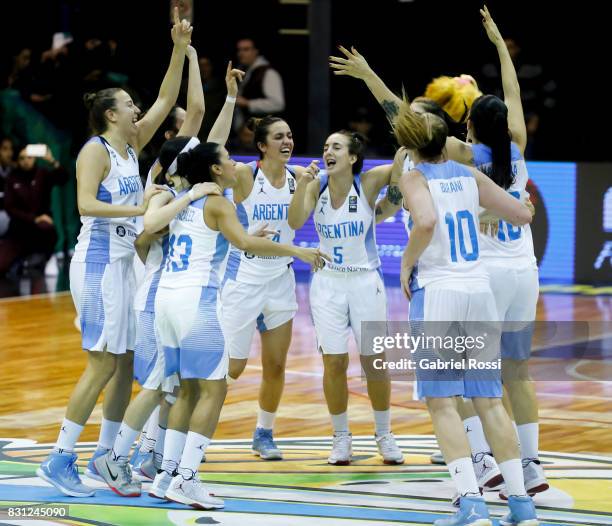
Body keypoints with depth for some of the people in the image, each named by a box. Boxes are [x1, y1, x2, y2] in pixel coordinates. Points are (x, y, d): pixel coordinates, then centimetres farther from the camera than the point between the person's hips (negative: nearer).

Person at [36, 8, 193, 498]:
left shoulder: (132, 146, 13)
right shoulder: (96, 149, -9)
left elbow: (166, 100, 14)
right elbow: (86, 204, -22)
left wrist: (180, 50, 6)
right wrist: (137, 208, -28)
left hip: (125, 264, 9)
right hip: (99, 262, -9)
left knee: (127, 361, 9)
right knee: (103, 363, -11)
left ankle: (104, 455, 16)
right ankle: (60, 460, -8)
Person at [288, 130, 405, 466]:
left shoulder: (368, 183, -11)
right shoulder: (317, 186, -5)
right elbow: (295, 222, -17)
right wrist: (302, 184, -30)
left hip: (366, 282, -2)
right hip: (328, 284, 2)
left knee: (374, 361, 4)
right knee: (334, 363, 0)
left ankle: (384, 435, 20)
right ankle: (341, 437, 14)